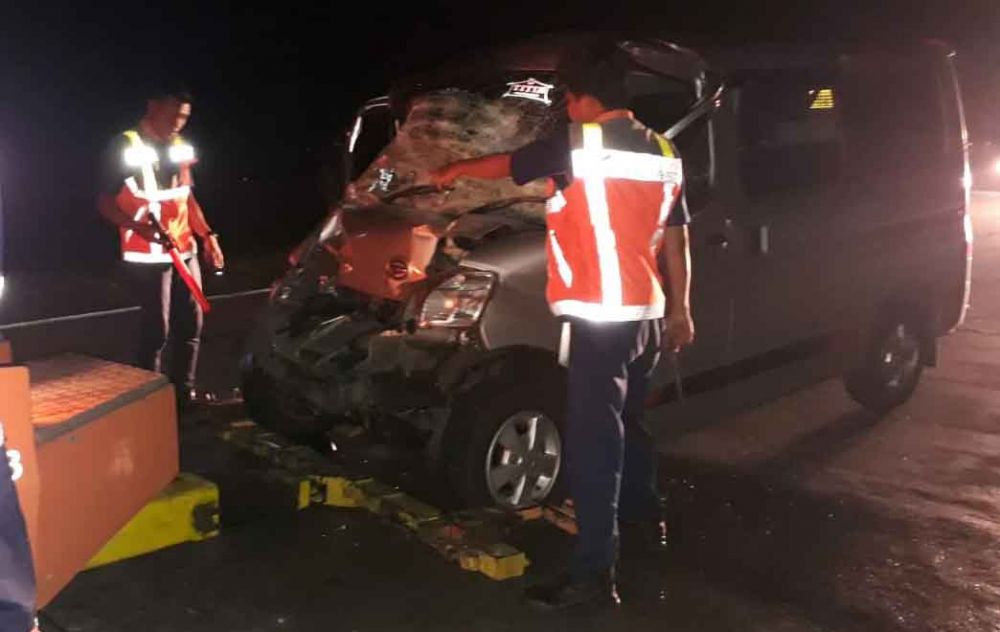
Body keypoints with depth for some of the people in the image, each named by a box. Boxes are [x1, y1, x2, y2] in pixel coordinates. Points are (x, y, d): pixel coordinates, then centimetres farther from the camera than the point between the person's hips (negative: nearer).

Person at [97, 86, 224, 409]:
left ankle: (185, 393, 22)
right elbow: (105, 203, -9)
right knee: (157, 329, -4)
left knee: (191, 324, 10)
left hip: (185, 252, 7)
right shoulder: (126, 146, -7)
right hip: (148, 256, -6)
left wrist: (207, 235, 8)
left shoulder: (179, 147, 12)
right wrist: (142, 228, -26)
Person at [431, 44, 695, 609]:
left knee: (593, 439, -6)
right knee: (625, 422, 25)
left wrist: (454, 171, 25)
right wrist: (681, 308, 22)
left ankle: (594, 573, -3)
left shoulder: (579, 144, -9)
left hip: (602, 315, -8)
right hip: (647, 312, 8)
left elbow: (506, 164, 6)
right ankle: (645, 512, 43)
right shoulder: (663, 153, 10)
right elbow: (676, 239, 15)